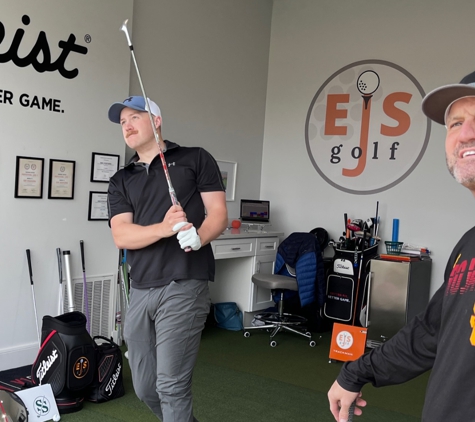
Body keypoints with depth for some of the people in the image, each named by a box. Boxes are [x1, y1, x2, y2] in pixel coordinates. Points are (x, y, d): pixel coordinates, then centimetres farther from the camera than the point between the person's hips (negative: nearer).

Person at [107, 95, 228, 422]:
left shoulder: (196, 159, 6)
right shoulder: (121, 181, 15)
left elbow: (219, 215, -1)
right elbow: (121, 236, 0)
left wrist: (197, 237, -23)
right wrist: (164, 228, -19)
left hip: (183, 287, -5)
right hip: (139, 291, 5)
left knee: (171, 385, -5)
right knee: (145, 388, 14)